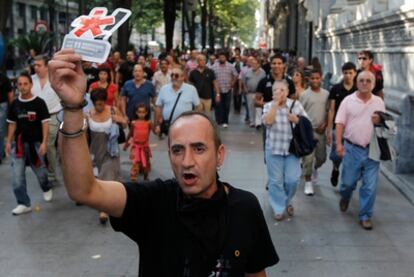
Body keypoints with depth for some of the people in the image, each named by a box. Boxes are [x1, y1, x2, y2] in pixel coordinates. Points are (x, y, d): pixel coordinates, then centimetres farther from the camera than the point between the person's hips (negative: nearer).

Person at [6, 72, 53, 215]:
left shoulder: (39, 102, -9)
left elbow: (45, 123, -9)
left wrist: (44, 142, -15)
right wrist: (9, 142, 5)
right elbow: (12, 124, 11)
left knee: (40, 171, 12)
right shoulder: (14, 104, 3)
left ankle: (47, 189, 44)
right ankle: (24, 203, 7)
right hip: (19, 143, 3)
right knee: (17, 175, -2)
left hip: (36, 142, -3)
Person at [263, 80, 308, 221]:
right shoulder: (268, 106, 0)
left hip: (292, 148, 0)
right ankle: (278, 208, 20)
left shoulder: (296, 104, 1)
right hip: (274, 149, 0)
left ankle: (287, 200, 28)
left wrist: (297, 120, -15)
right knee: (276, 180, 4)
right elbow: (267, 121, -20)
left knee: (293, 179, -1)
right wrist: (275, 103, -17)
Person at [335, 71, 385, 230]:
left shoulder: (379, 102, 7)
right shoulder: (348, 100, -1)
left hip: (372, 150, 1)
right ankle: (345, 198, 42)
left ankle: (365, 216, 13)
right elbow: (340, 123, -3)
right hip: (352, 148, -1)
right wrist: (339, 144, -12)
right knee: (348, 181, 9)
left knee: (370, 186, 0)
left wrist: (380, 121, -9)